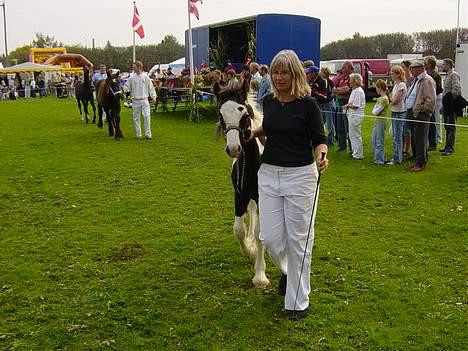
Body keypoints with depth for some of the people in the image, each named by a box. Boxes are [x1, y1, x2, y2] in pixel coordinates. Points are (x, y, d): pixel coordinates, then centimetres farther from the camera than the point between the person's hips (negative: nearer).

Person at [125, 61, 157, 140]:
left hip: (144, 100, -2)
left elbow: (151, 88, 7)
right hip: (135, 101, 2)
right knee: (136, 118, 5)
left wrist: (153, 96, -4)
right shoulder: (131, 78, 6)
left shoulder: (146, 77, 3)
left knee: (147, 116, -11)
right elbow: (127, 87, 8)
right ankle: (138, 134, 16)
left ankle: (147, 134, -4)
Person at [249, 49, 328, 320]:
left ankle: (298, 300, 17)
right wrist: (253, 132, 8)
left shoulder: (308, 104, -10)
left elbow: (319, 138, -8)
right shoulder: (269, 101, 6)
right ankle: (287, 270, 38)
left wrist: (321, 156, -28)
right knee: (271, 237, 4)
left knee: (298, 239, 3)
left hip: (300, 175, -5)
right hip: (269, 174, 5)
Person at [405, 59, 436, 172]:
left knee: (420, 140, -4)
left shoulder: (427, 80, -13)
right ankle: (416, 158, 27)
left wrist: (420, 109, -17)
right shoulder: (416, 80, 17)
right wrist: (410, 110, 15)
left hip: (421, 115, -9)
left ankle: (420, 163, 3)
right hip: (412, 113, 9)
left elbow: (431, 100, -19)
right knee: (414, 139, 16)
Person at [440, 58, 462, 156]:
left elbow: (456, 89, -22)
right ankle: (448, 146, 20)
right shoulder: (448, 75, 18)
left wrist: (450, 100, -17)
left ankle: (450, 148, -8)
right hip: (447, 105, 10)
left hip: (451, 106, -10)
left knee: (451, 127, -8)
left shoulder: (454, 75, -12)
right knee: (447, 127, 13)